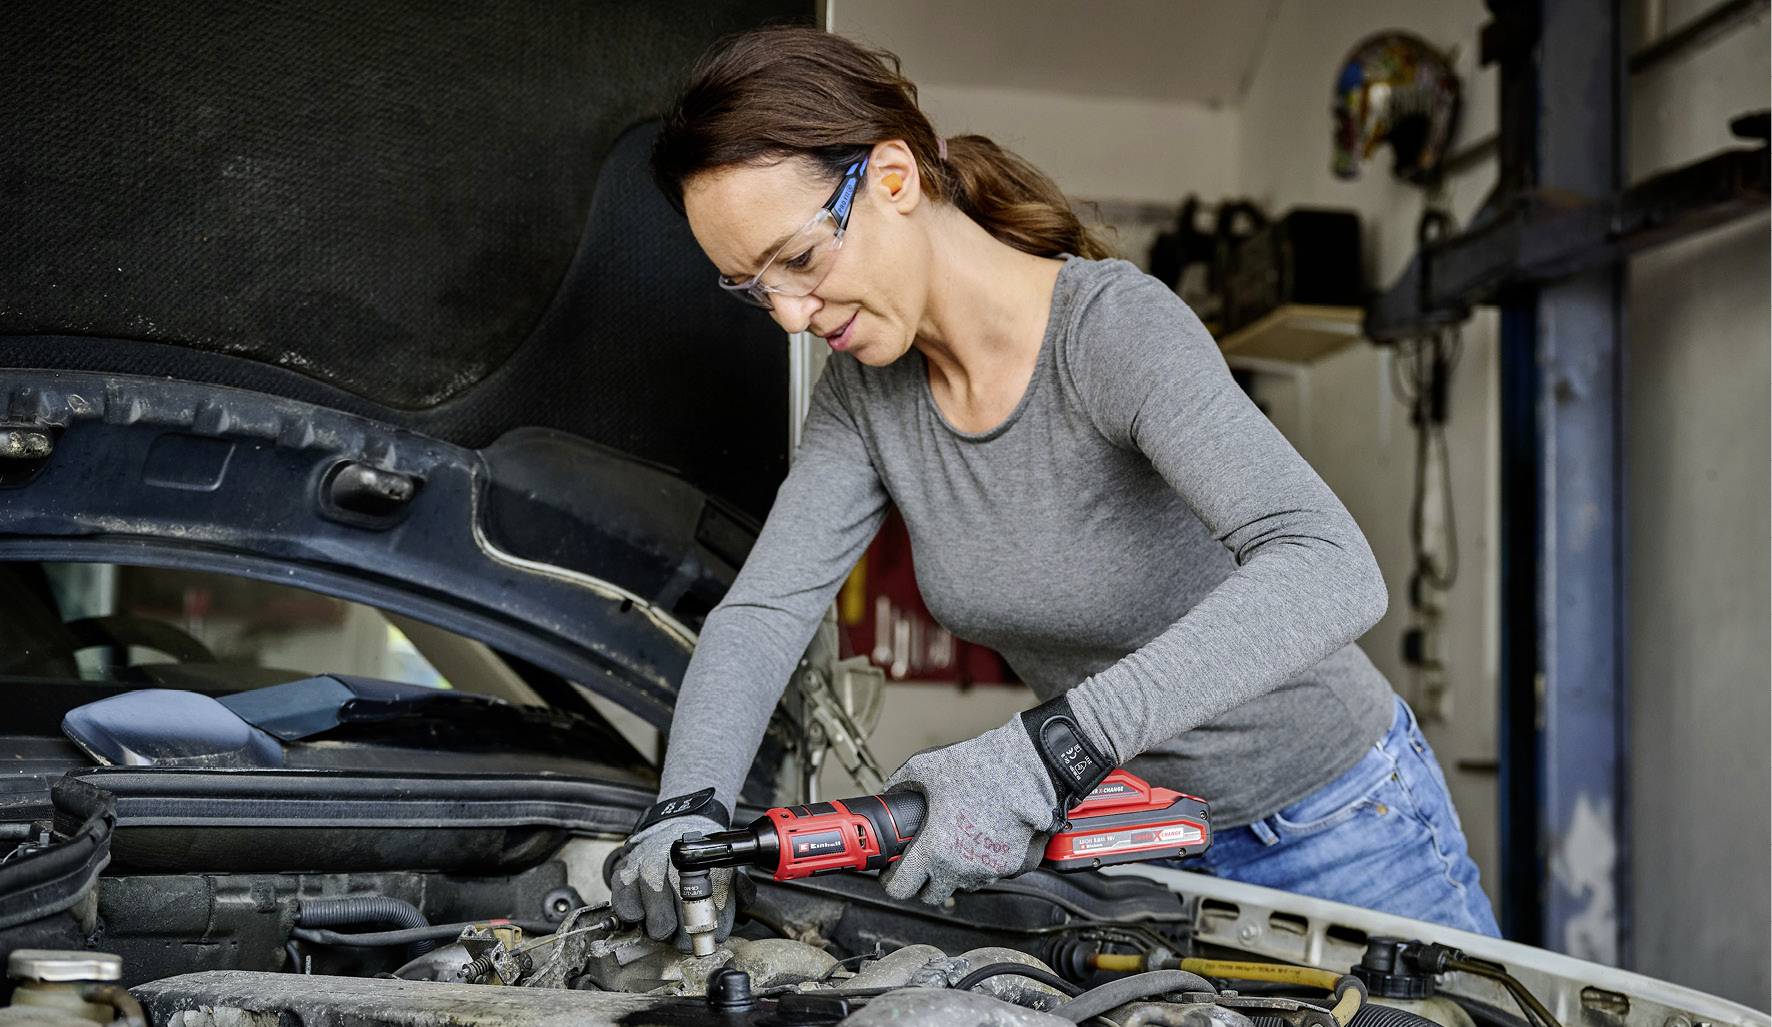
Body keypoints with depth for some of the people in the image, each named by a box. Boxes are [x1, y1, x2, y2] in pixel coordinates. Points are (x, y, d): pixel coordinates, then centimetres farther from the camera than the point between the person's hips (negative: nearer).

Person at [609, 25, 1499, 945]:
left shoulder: (1117, 328, -30)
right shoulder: (866, 394, -7)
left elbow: (1334, 577, -42)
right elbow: (762, 610, -11)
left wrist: (1050, 748, -50)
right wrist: (687, 809, -29)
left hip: (1339, 829, -5)